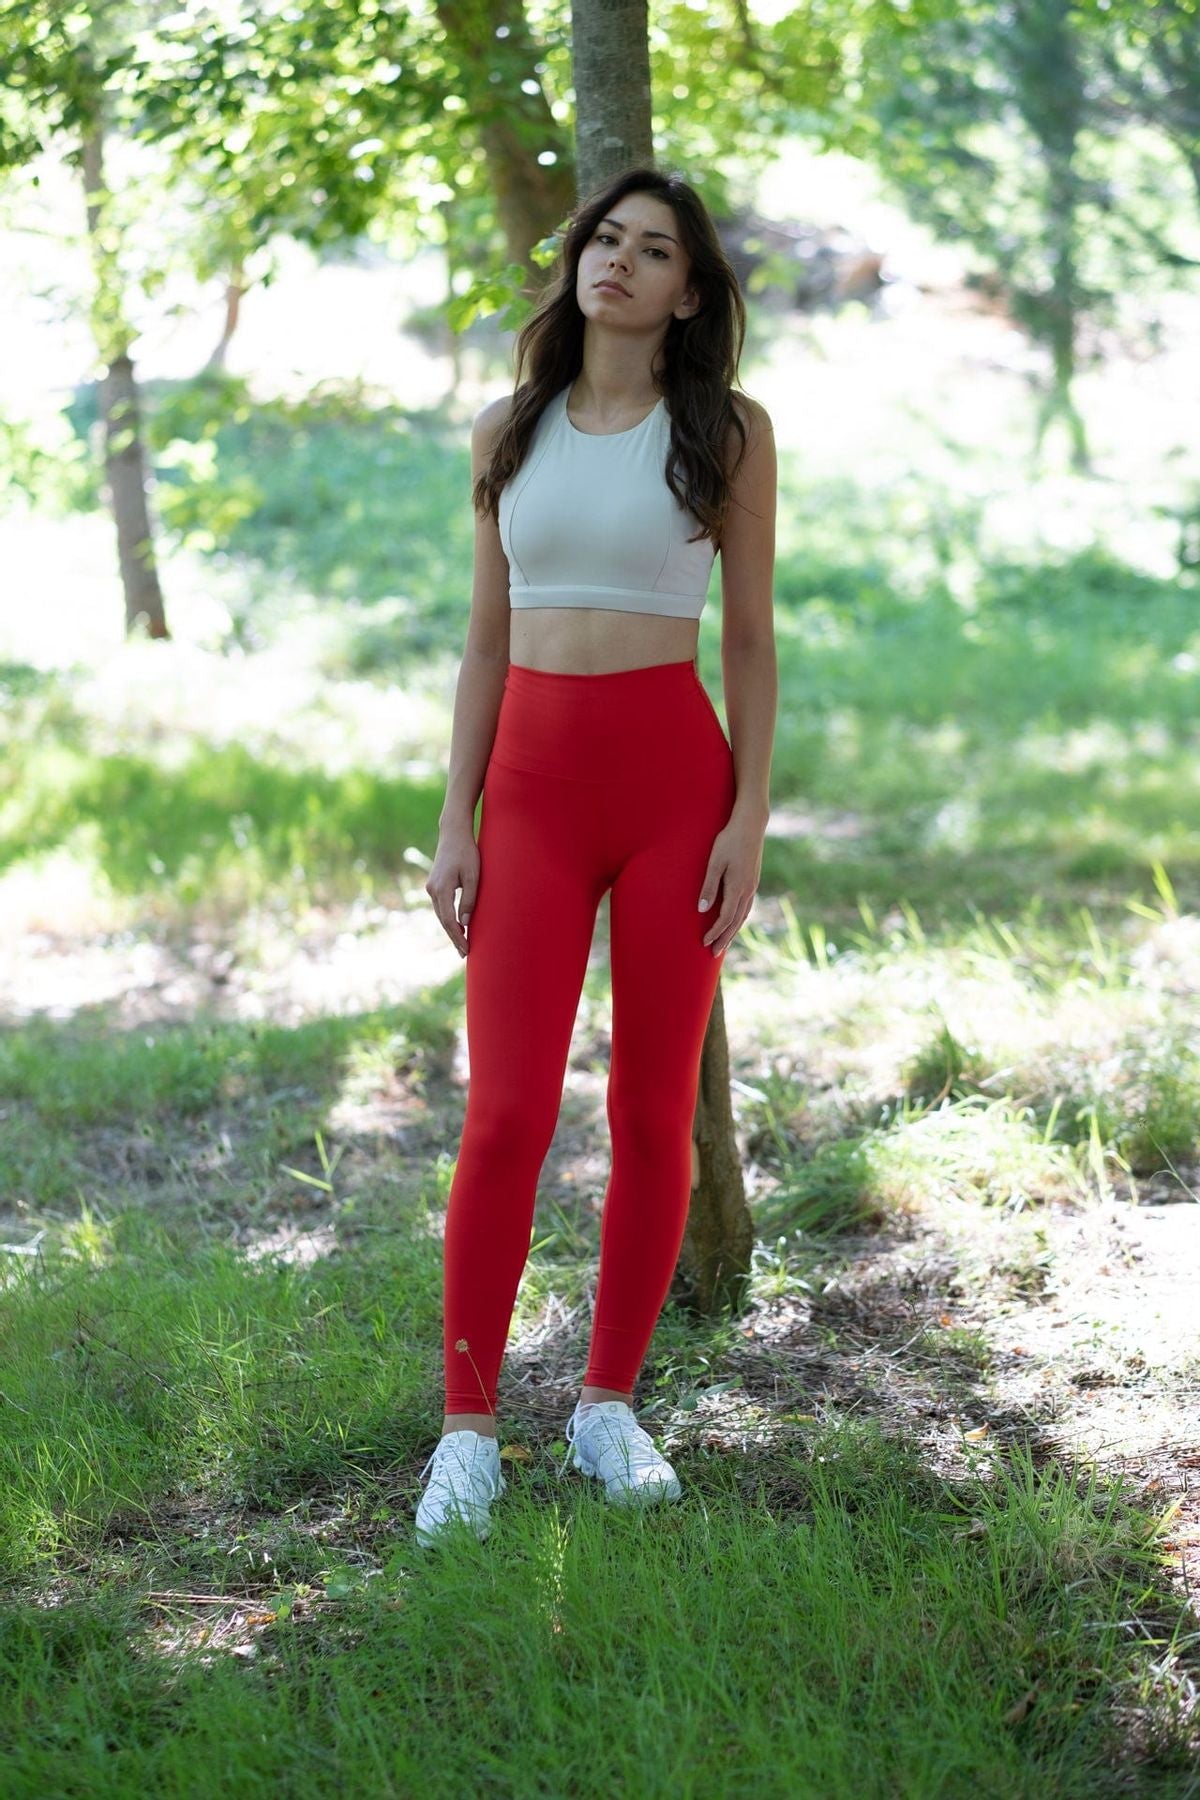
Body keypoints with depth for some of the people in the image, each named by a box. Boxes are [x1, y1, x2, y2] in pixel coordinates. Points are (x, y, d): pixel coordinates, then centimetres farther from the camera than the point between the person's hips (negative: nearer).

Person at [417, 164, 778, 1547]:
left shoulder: (729, 432, 2)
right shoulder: (509, 434, 9)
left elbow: (751, 641, 2)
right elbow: (487, 641, 10)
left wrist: (749, 821, -6)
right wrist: (453, 822, 3)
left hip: (676, 780, -1)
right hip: (534, 782, 1)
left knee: (654, 1112, 3)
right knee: (505, 1116, -6)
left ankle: (609, 1409, 18)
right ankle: (467, 1432, 4)